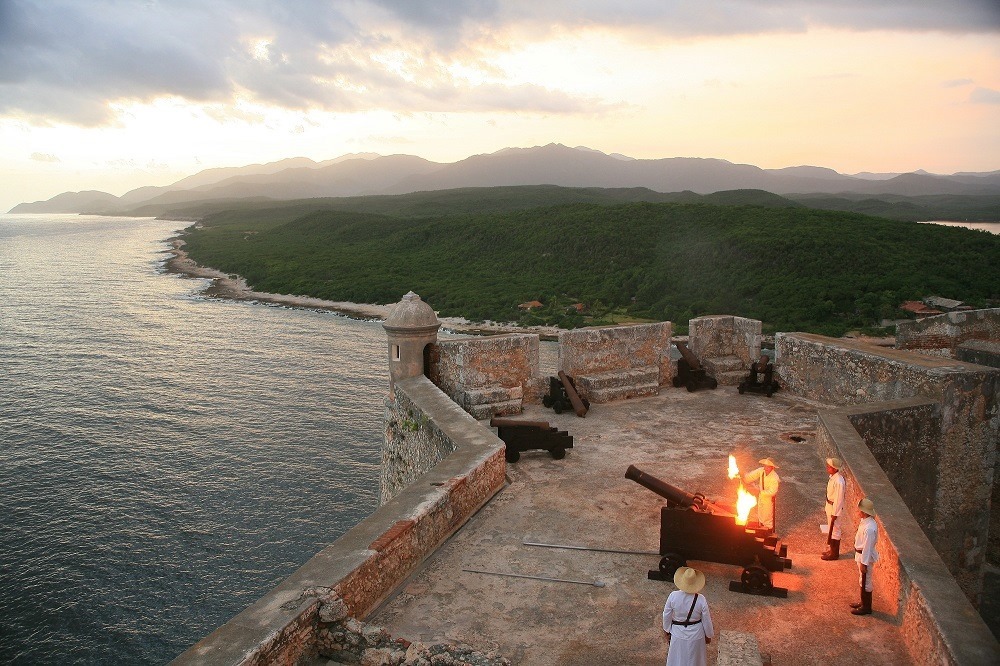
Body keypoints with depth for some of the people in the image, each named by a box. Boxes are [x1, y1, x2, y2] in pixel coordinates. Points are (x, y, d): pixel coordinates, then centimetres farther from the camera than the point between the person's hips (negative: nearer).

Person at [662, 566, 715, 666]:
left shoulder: (673, 596, -22)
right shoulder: (701, 599, -24)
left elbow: (666, 616, -9)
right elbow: (706, 620, -11)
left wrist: (667, 632, 9)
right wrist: (709, 635, 7)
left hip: (678, 635, 0)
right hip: (696, 635, 0)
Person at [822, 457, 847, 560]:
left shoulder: (839, 482, -29)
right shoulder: (833, 476, 0)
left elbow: (838, 499, -24)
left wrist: (834, 513, -19)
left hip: (835, 507, -9)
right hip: (829, 505, 9)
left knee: (834, 529, 5)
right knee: (831, 528, 21)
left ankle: (834, 554, 19)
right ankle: (831, 549, 36)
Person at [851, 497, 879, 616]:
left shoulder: (869, 528, -32)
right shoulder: (865, 521, -2)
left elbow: (867, 547, -25)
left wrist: (863, 563, -18)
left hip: (865, 557, -10)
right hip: (861, 554, 10)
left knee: (865, 581, 7)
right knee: (864, 580, 23)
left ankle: (866, 607, 22)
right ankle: (864, 602, 39)